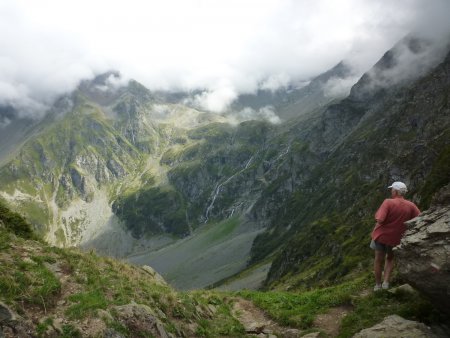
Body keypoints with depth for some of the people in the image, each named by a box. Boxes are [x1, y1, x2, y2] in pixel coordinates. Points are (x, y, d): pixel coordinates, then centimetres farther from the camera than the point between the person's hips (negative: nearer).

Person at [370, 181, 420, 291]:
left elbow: (379, 219, -29)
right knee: (390, 258, 26)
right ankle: (386, 282, 16)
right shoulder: (410, 206, -11)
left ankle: (378, 285, 24)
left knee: (378, 259, 14)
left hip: (381, 234, -3)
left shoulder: (388, 202, -23)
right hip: (396, 238, 3)